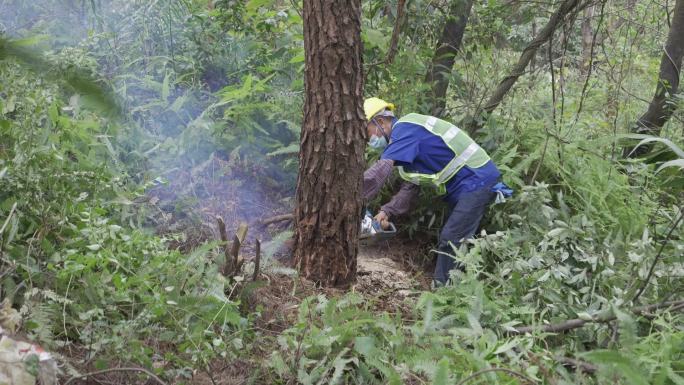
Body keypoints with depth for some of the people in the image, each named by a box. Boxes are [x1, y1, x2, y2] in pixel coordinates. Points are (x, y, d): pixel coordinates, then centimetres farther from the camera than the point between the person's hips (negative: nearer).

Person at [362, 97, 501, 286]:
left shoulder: (405, 128, -17)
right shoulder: (407, 137, 15)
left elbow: (381, 169, -29)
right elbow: (410, 186, 14)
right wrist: (387, 211, 1)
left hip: (477, 180, -11)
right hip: (462, 186, 11)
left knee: (451, 240, -12)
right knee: (453, 239, 15)